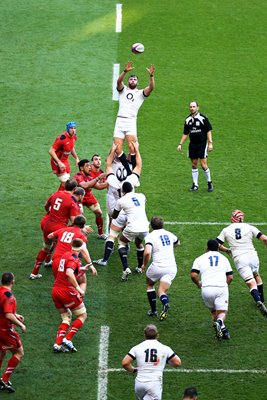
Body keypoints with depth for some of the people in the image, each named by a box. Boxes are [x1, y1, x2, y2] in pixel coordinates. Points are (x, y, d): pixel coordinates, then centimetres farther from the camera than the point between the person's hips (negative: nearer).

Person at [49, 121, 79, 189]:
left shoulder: (74, 136, -1)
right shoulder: (62, 138, -27)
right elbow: (51, 151, -27)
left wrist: (76, 158, 12)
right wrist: (59, 163, -32)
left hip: (65, 160, 9)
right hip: (57, 161, -9)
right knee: (65, 183, -12)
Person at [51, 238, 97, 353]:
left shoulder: (66, 255, 11)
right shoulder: (74, 259, -14)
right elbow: (69, 273, -32)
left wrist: (82, 268, 35)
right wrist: (78, 289, -27)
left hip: (55, 291, 8)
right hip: (66, 291, -8)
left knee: (66, 317, 17)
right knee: (82, 315, 7)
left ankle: (58, 344, 1)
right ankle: (67, 339, -6)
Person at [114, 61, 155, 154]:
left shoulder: (140, 93, 16)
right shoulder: (123, 90, 17)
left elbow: (151, 87, -2)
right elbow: (119, 81, -4)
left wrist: (151, 75, -18)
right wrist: (125, 71, -21)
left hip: (131, 121, 0)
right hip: (120, 120, 0)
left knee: (132, 148, -18)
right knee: (117, 150, -8)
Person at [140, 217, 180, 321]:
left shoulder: (150, 236, -5)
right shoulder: (169, 234, 13)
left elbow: (147, 252, -21)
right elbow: (177, 243, 36)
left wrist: (144, 265, -5)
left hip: (157, 266, -3)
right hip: (172, 267, 3)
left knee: (150, 284, 26)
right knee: (162, 292, 4)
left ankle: (153, 310, 22)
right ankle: (165, 303, -31)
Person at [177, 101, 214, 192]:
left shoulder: (203, 118, -8)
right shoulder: (188, 120, 7)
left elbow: (208, 131, -6)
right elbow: (185, 134, 15)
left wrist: (210, 143, -13)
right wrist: (180, 144, 8)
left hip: (202, 144, -5)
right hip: (192, 144, 5)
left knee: (203, 165, -8)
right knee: (194, 164, 7)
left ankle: (209, 183, 9)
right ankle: (195, 185, 14)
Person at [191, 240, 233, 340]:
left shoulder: (199, 259, 11)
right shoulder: (224, 258, 18)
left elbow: (193, 275, -1)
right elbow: (230, 277, 16)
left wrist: (198, 284, 18)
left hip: (207, 289, 0)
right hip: (221, 288, 0)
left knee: (213, 311, 21)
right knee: (222, 312, 3)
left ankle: (222, 329, 6)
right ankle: (219, 322, -30)